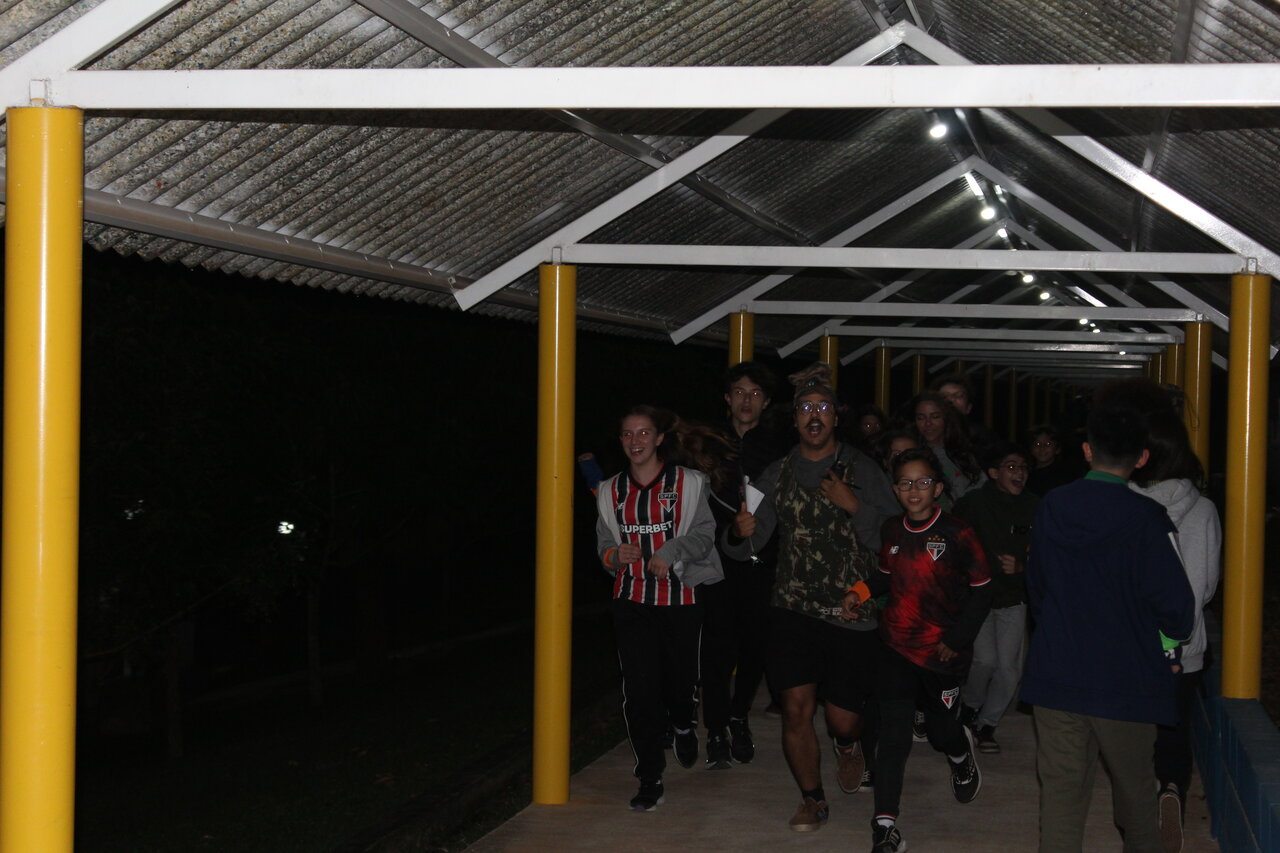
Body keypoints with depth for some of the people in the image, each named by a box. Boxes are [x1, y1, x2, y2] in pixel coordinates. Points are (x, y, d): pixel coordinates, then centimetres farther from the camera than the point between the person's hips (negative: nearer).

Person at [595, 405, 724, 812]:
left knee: (682, 678, 7)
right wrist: (615, 555, -9)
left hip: (681, 597, -2)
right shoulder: (612, 490, 10)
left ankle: (683, 725, 45)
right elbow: (605, 543, 14)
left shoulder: (688, 483, -1)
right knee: (639, 690, -6)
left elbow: (703, 534, -7)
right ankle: (650, 780, 4)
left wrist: (671, 552, -25)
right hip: (632, 599, 2)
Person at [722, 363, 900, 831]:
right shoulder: (778, 473, 6)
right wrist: (740, 533, -20)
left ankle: (849, 746, 40)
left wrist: (853, 507, -18)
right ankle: (813, 799, 17)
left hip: (851, 613, -2)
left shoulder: (862, 470, -2)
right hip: (793, 609, 2)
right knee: (796, 708, -5)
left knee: (844, 719, 2)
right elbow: (749, 545, 2)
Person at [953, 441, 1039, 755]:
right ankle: (970, 708, 18)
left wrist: (1021, 567, -14)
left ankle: (986, 724, 20)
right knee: (985, 660, -12)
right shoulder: (973, 503, -10)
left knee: (1009, 668, -1)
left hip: (1013, 598, 3)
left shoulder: (1033, 507, -3)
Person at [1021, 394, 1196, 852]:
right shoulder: (1146, 518, -16)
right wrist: (1174, 637, 7)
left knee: (1061, 785, 6)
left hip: (1056, 673, 3)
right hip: (1126, 677, -3)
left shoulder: (1051, 508, -3)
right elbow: (1175, 602, -15)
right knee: (1134, 786, 16)